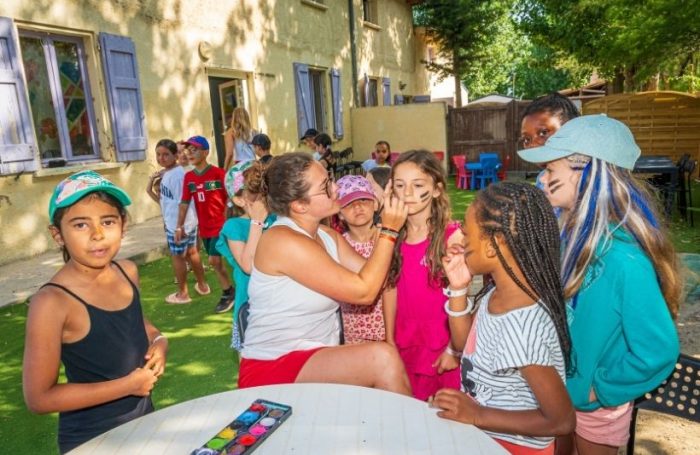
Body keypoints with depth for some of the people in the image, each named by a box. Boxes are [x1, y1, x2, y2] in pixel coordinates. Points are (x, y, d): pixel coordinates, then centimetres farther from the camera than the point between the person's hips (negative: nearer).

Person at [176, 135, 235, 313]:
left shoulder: (218, 173, -12)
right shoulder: (188, 177, 4)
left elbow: (230, 198, -9)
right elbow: (185, 202, 9)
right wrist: (179, 226, 8)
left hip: (221, 225, -6)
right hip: (204, 228, 6)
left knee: (213, 260, -9)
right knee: (216, 262, 12)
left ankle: (228, 293, 11)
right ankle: (229, 293, 27)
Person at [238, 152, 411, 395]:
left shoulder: (328, 236, 6)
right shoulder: (284, 241, -20)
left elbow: (373, 278, -2)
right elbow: (364, 292, -21)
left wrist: (391, 222, -6)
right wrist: (389, 230, -16)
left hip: (318, 359, 7)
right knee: (382, 358, -23)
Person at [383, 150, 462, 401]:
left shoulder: (451, 235, -13)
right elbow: (390, 288, 4)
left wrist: (455, 349, -10)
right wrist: (390, 340, 6)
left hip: (443, 343, -4)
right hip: (406, 343, 4)